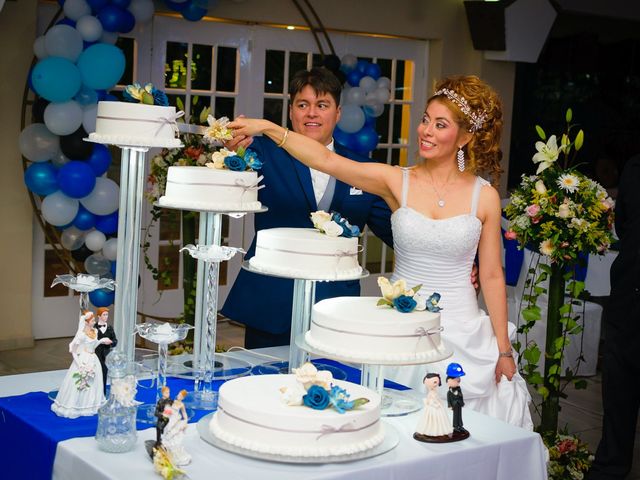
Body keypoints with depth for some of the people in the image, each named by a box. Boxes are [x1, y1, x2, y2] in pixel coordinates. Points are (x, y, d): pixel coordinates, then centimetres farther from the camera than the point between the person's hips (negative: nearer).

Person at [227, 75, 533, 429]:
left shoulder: (484, 196, -1)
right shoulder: (396, 181, -2)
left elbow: (492, 276, 2)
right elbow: (327, 161, -14)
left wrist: (504, 351, 3)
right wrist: (268, 128, -25)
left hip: (460, 331, 0)